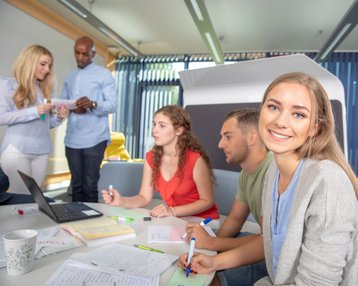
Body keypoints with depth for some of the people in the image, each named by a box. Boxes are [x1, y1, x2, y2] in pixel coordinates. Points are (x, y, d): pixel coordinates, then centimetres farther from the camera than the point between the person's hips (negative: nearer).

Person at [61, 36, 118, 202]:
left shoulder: (104, 75, 1)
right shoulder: (69, 78, 19)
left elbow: (113, 105, -8)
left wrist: (93, 104, -26)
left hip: (94, 139, -5)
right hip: (72, 139, 5)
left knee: (90, 185, -2)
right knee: (76, 184, 11)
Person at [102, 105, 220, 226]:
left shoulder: (195, 159, -24)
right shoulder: (151, 157, -6)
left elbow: (207, 201, -14)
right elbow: (144, 197, -4)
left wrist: (172, 211, -23)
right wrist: (121, 201, -23)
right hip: (176, 220, 5)